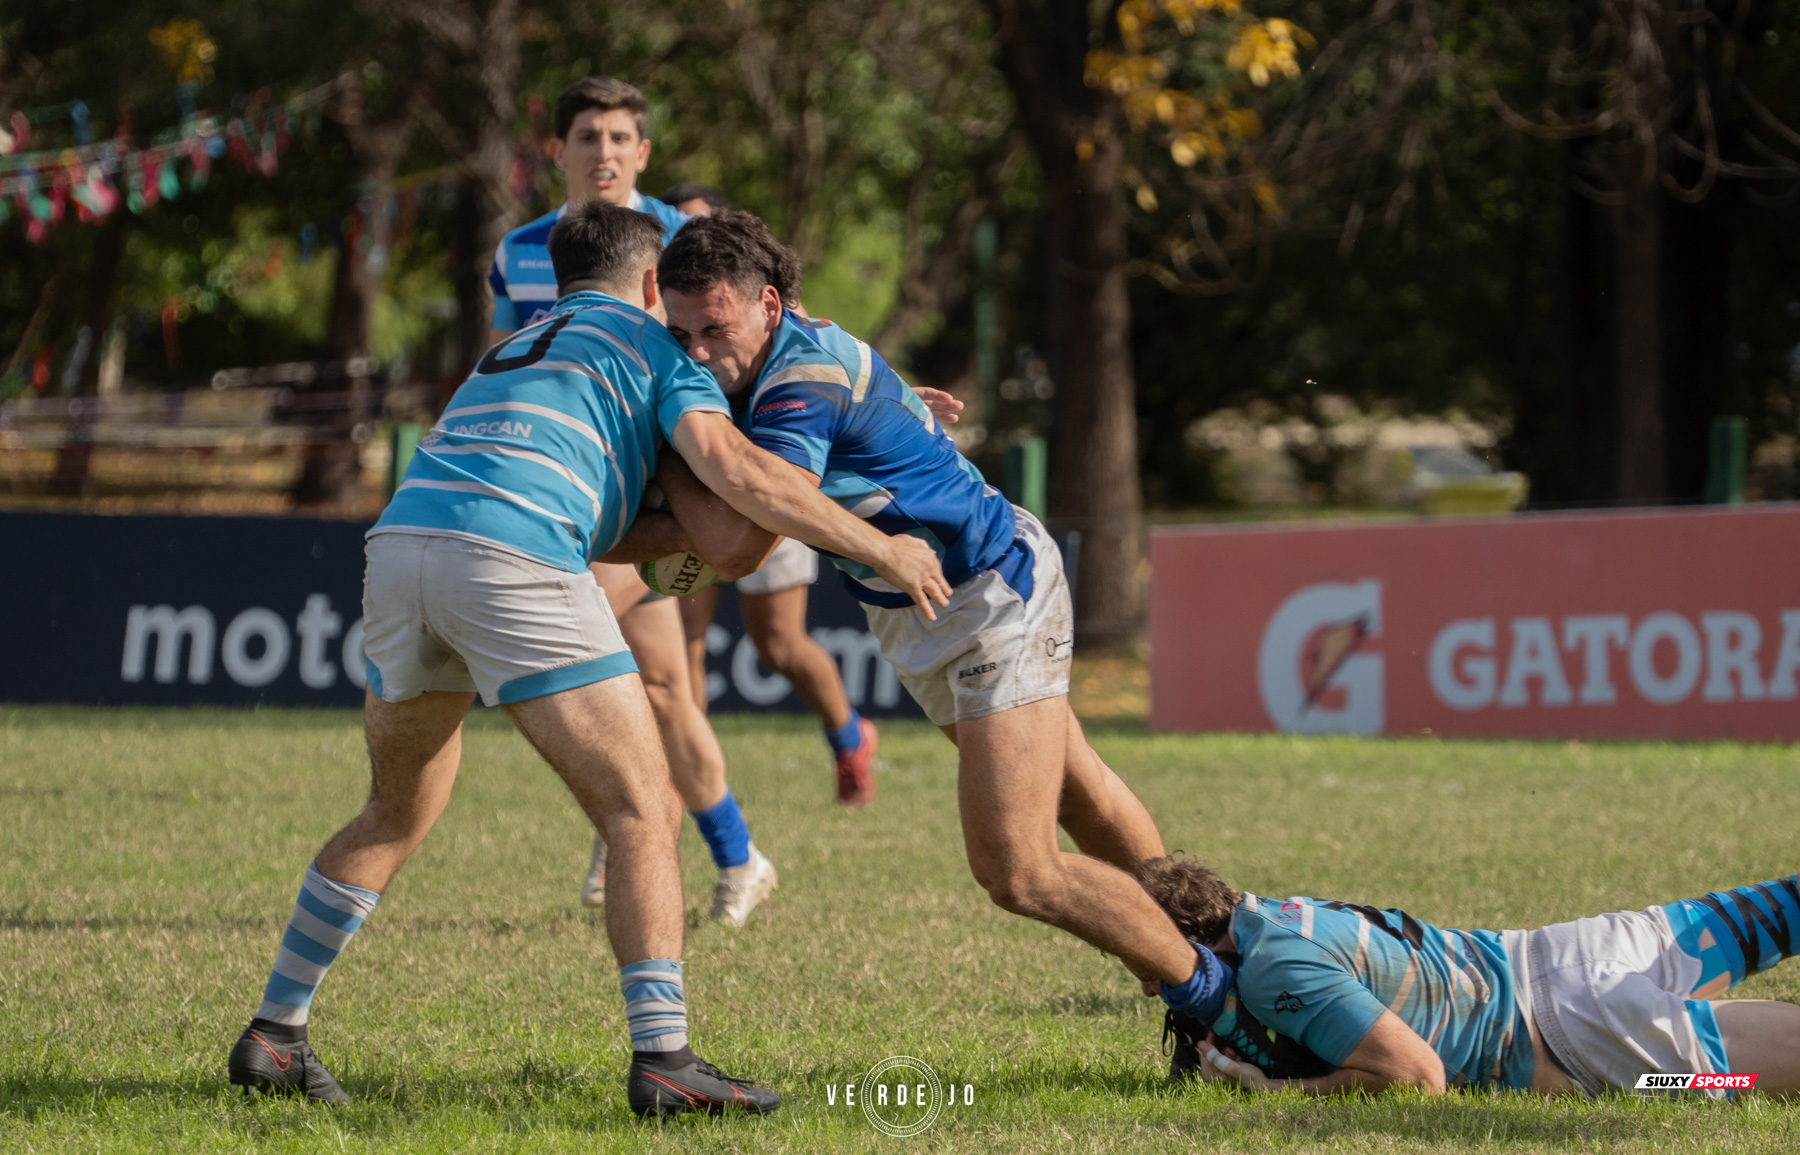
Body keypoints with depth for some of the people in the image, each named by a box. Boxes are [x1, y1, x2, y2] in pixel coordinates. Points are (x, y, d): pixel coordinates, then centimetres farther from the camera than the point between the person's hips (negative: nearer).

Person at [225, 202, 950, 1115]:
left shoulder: (515, 351, 37)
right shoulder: (650, 345, 17)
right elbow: (731, 467, 2)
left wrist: (702, 528, 28)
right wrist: (878, 546, 6)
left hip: (400, 546, 7)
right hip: (511, 565, -7)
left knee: (397, 816, 25)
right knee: (643, 815, 0)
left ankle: (273, 1036, 24)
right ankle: (662, 1057, -11)